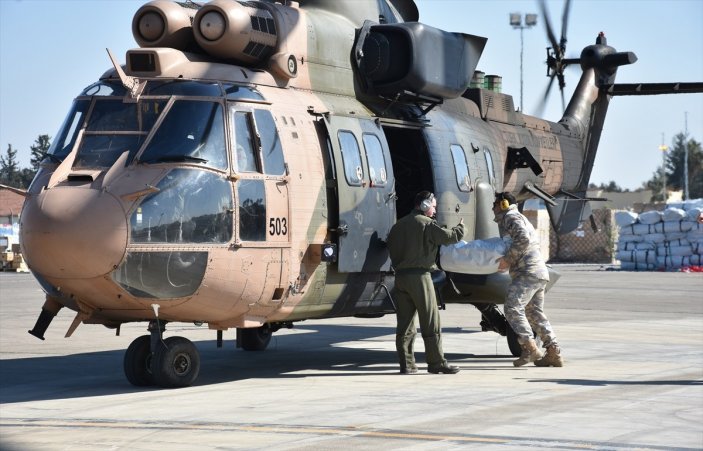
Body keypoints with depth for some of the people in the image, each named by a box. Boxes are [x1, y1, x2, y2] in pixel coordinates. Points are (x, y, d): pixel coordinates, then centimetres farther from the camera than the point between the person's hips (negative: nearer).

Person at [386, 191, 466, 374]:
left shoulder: (399, 224, 16)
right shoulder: (426, 224, -6)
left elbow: (389, 244, 18)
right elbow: (447, 236, -12)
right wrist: (461, 228, 5)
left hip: (400, 276, 7)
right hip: (419, 275, -7)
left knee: (405, 323, 7)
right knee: (431, 323, -1)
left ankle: (406, 364, 5)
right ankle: (437, 362, -1)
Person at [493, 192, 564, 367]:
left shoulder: (511, 217, -4)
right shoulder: (515, 218, 28)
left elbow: (523, 238, -21)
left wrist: (508, 259, -19)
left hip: (528, 272, -11)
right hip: (539, 273, 11)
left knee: (513, 308, -15)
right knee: (535, 313, 12)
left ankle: (530, 349, -22)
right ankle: (554, 353, 8)